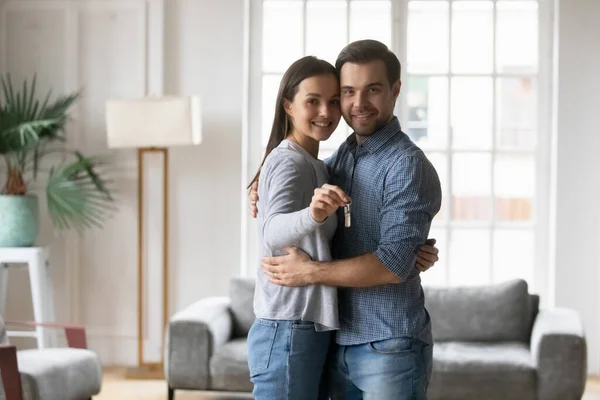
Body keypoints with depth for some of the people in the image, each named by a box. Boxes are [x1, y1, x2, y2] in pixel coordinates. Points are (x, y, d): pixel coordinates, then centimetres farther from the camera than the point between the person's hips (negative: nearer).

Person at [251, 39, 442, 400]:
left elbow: (393, 265, -20)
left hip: (389, 348, -7)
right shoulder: (342, 156, 9)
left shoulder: (408, 166, -13)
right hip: (339, 343, 7)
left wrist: (310, 272, -16)